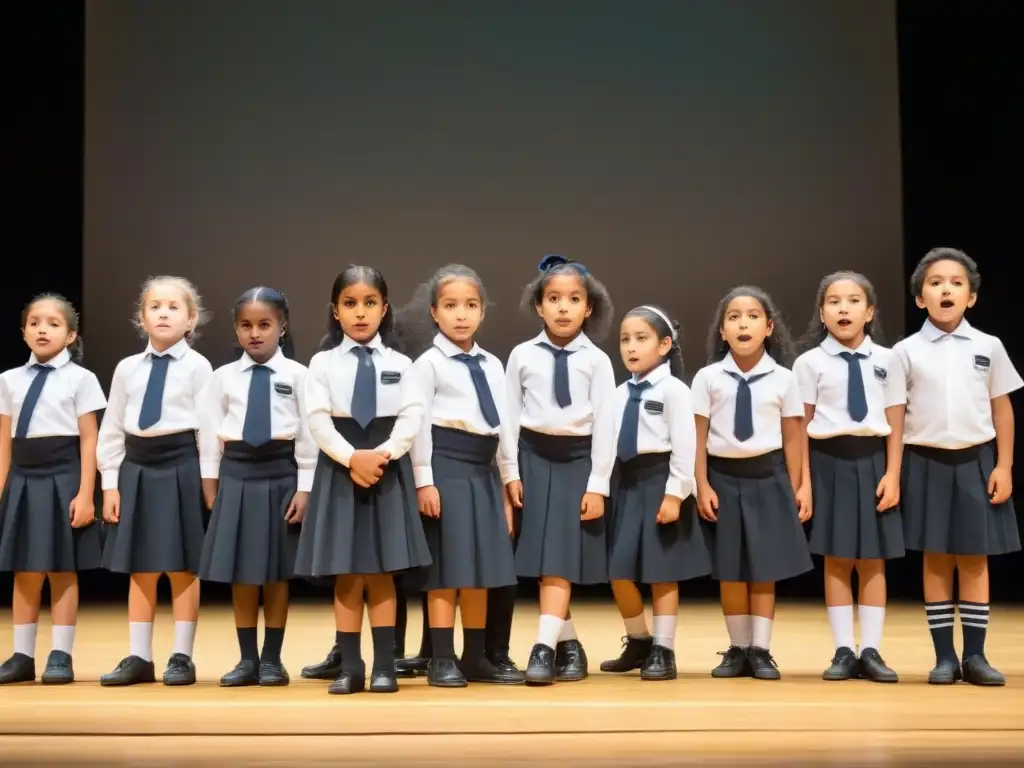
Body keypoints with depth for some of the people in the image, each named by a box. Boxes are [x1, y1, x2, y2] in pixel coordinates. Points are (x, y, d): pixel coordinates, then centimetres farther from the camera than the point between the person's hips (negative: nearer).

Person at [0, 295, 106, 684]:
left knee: (62, 571, 2)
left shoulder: (80, 378, -3)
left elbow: (89, 440, -4)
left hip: (62, 477, -4)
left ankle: (60, 656, 7)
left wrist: (85, 494, -10)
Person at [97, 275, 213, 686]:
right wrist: (110, 483, 5)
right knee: (140, 570, 8)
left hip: (182, 468, -4)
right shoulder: (127, 368, 8)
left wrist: (207, 480, -7)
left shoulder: (197, 367, -3)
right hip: (137, 469, 4)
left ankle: (181, 657, 10)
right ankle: (138, 657, 15)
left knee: (183, 569, 2)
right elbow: (111, 430, 10)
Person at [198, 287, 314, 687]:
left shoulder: (297, 375, -3)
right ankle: (247, 659, 15)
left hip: (281, 474, -2)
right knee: (240, 574, 6)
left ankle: (272, 659, 15)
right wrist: (211, 491, 5)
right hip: (236, 475, 2)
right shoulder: (223, 377, 3)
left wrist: (303, 490, -6)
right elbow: (210, 435, 7)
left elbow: (308, 434, -3)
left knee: (276, 574, 6)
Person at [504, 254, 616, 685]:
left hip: (577, 459, -2)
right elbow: (509, 417, 4)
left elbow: (605, 423, -3)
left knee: (560, 558, -8)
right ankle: (568, 644, 16)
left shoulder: (596, 360, -2)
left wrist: (598, 484, -7)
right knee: (540, 558, 3)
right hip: (533, 458, 2)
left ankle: (545, 648, -10)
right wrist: (510, 474, 0)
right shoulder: (522, 355, 2)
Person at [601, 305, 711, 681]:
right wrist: (604, 489, 8)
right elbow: (613, 444, 12)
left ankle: (662, 651, 11)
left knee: (662, 573, 1)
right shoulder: (620, 393, 11)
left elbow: (684, 446, -13)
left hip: (659, 483, -6)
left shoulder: (673, 390, -8)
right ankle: (638, 642, 28)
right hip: (626, 484, 6)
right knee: (619, 573, 8)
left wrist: (674, 494, -16)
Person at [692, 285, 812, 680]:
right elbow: (698, 436, -1)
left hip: (768, 476, 0)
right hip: (724, 476, 0)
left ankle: (760, 650, 11)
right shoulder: (708, 377, -2)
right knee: (730, 572, 7)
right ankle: (738, 649, 18)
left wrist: (794, 490, 2)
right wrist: (702, 485, -5)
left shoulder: (783, 379, -1)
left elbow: (792, 439, 2)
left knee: (765, 570, 3)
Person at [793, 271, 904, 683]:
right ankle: (844, 651, 9)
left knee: (874, 560, 5)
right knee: (837, 561, 3)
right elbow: (800, 425, -2)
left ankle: (870, 651, 11)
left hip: (872, 460, 2)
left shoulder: (885, 360, 3)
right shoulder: (810, 362, -2)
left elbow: (895, 422, 4)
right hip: (830, 461, -2)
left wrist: (892, 475, -3)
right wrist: (803, 481, -5)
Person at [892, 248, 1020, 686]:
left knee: (975, 559, 4)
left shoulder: (988, 347, 3)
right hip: (927, 462, -1)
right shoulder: (906, 351, 0)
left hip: (975, 461, 1)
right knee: (936, 560, 3)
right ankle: (944, 656, 9)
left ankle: (975, 655, 10)